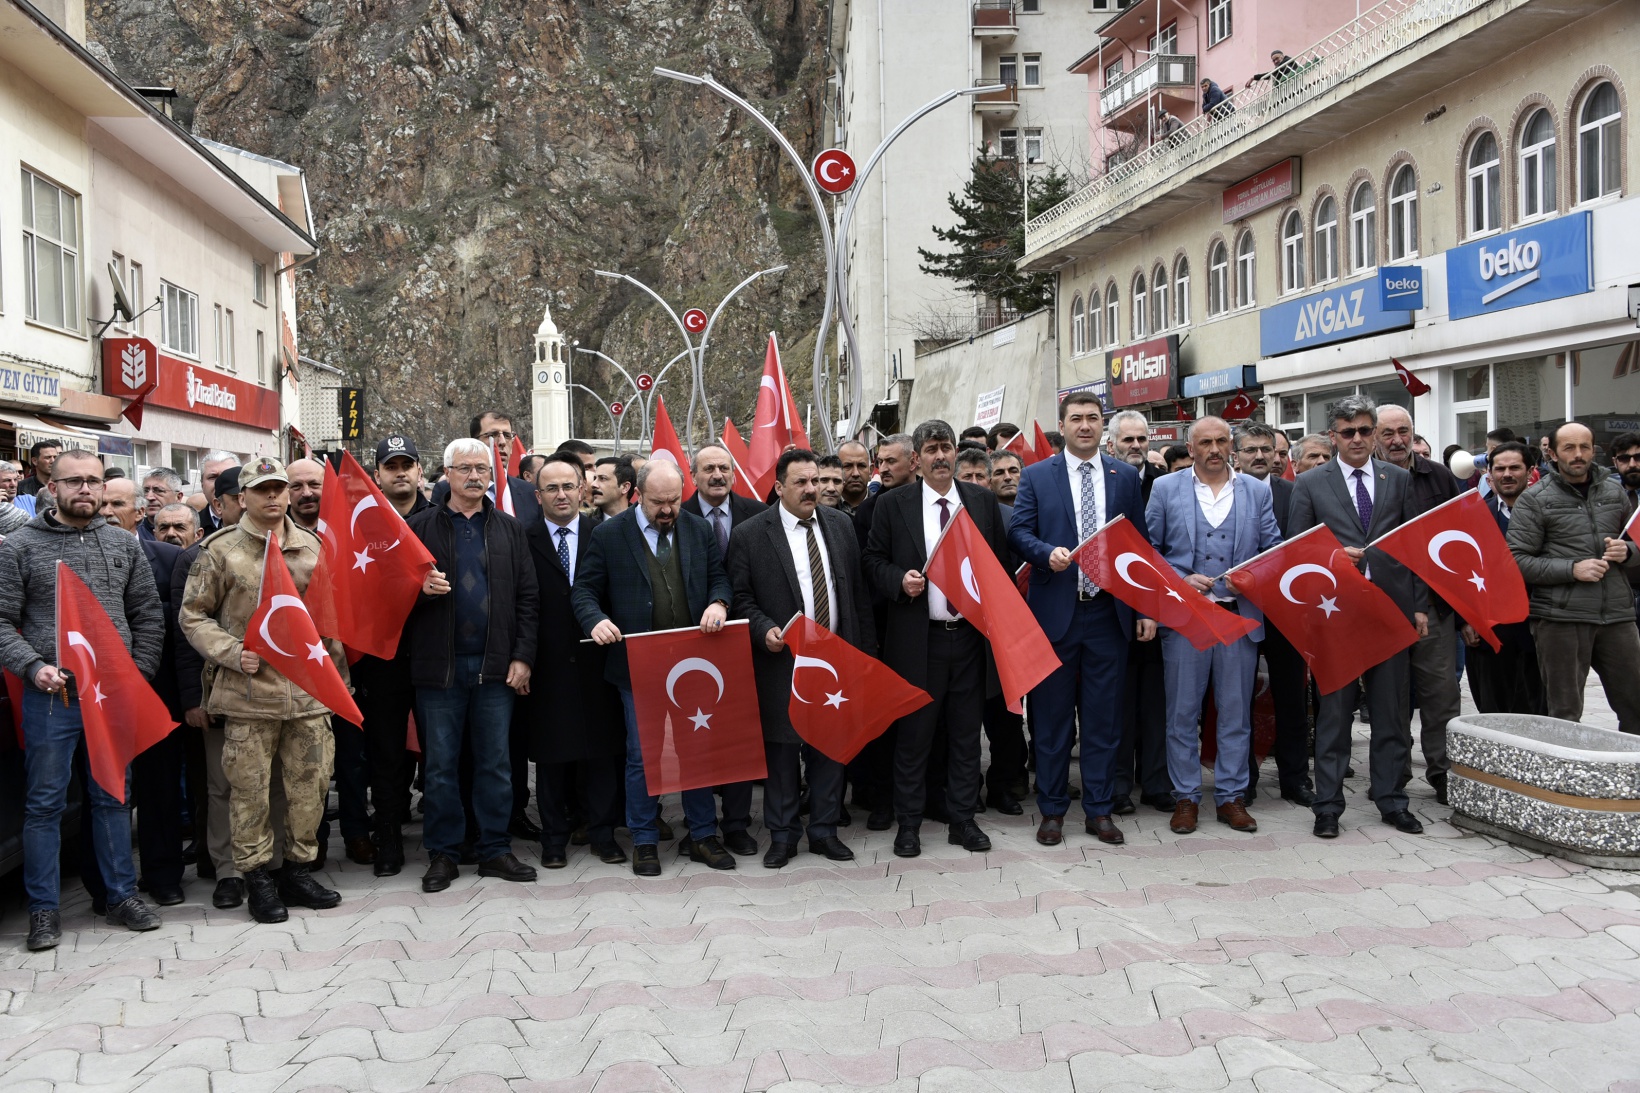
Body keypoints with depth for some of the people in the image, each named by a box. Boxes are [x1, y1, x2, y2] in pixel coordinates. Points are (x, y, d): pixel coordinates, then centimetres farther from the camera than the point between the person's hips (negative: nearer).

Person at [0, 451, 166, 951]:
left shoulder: (123, 544, 8)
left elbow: (148, 616, 9)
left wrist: (138, 673, -1)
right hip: (50, 695, -2)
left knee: (114, 797, 12)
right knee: (44, 803, 6)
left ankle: (122, 895, 23)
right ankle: (44, 908, 18)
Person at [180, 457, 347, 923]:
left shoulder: (313, 547, 11)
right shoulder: (220, 550, 0)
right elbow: (193, 615, 2)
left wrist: (338, 673, 12)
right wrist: (232, 653, -11)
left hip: (309, 689, 3)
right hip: (248, 693, -3)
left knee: (311, 785, 8)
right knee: (249, 789, 3)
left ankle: (298, 869, 23)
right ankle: (256, 877, 17)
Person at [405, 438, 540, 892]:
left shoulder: (509, 529, 10)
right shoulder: (421, 526, 5)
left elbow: (527, 597, 6)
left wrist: (522, 656, -2)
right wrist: (421, 588, -17)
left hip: (495, 664, 2)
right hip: (439, 663, -1)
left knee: (496, 762, 7)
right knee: (440, 764, 5)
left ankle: (495, 849, 17)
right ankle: (443, 853, 16)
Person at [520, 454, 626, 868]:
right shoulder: (524, 540, -1)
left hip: (594, 662, 1)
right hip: (548, 664, -1)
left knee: (601, 751, 7)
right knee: (551, 754, 9)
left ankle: (602, 833, 20)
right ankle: (555, 837, 21)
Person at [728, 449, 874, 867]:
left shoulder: (840, 525, 7)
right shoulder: (749, 534, -5)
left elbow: (858, 591, 9)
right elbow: (740, 596, -2)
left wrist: (865, 651, 6)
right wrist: (764, 630, -19)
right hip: (781, 660, -3)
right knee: (782, 748, 5)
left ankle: (824, 830, 24)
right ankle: (782, 835, 19)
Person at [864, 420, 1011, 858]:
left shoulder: (983, 500, 8)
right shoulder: (893, 504, 1)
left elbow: (1001, 560, 11)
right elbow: (873, 560, 3)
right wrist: (900, 580, -16)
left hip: (971, 635, 2)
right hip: (918, 637, -2)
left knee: (965, 733, 10)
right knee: (913, 735, 5)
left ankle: (962, 819, 23)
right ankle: (908, 823, 17)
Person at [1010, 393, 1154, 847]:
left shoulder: (1126, 477, 8)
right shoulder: (1036, 476, 4)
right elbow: (1018, 531, -1)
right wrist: (1048, 553, -22)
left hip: (1109, 611, 2)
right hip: (1055, 611, -1)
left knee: (1104, 716, 7)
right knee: (1052, 718, 6)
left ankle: (1100, 810, 18)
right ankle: (1052, 810, 17)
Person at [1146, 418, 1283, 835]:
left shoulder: (1256, 491, 10)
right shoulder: (1165, 489, 5)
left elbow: (1273, 549, 9)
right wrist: (1180, 580, -9)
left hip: (1240, 615, 2)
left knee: (1236, 711, 6)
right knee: (1182, 711, 3)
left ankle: (1231, 796, 18)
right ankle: (1185, 797, 14)